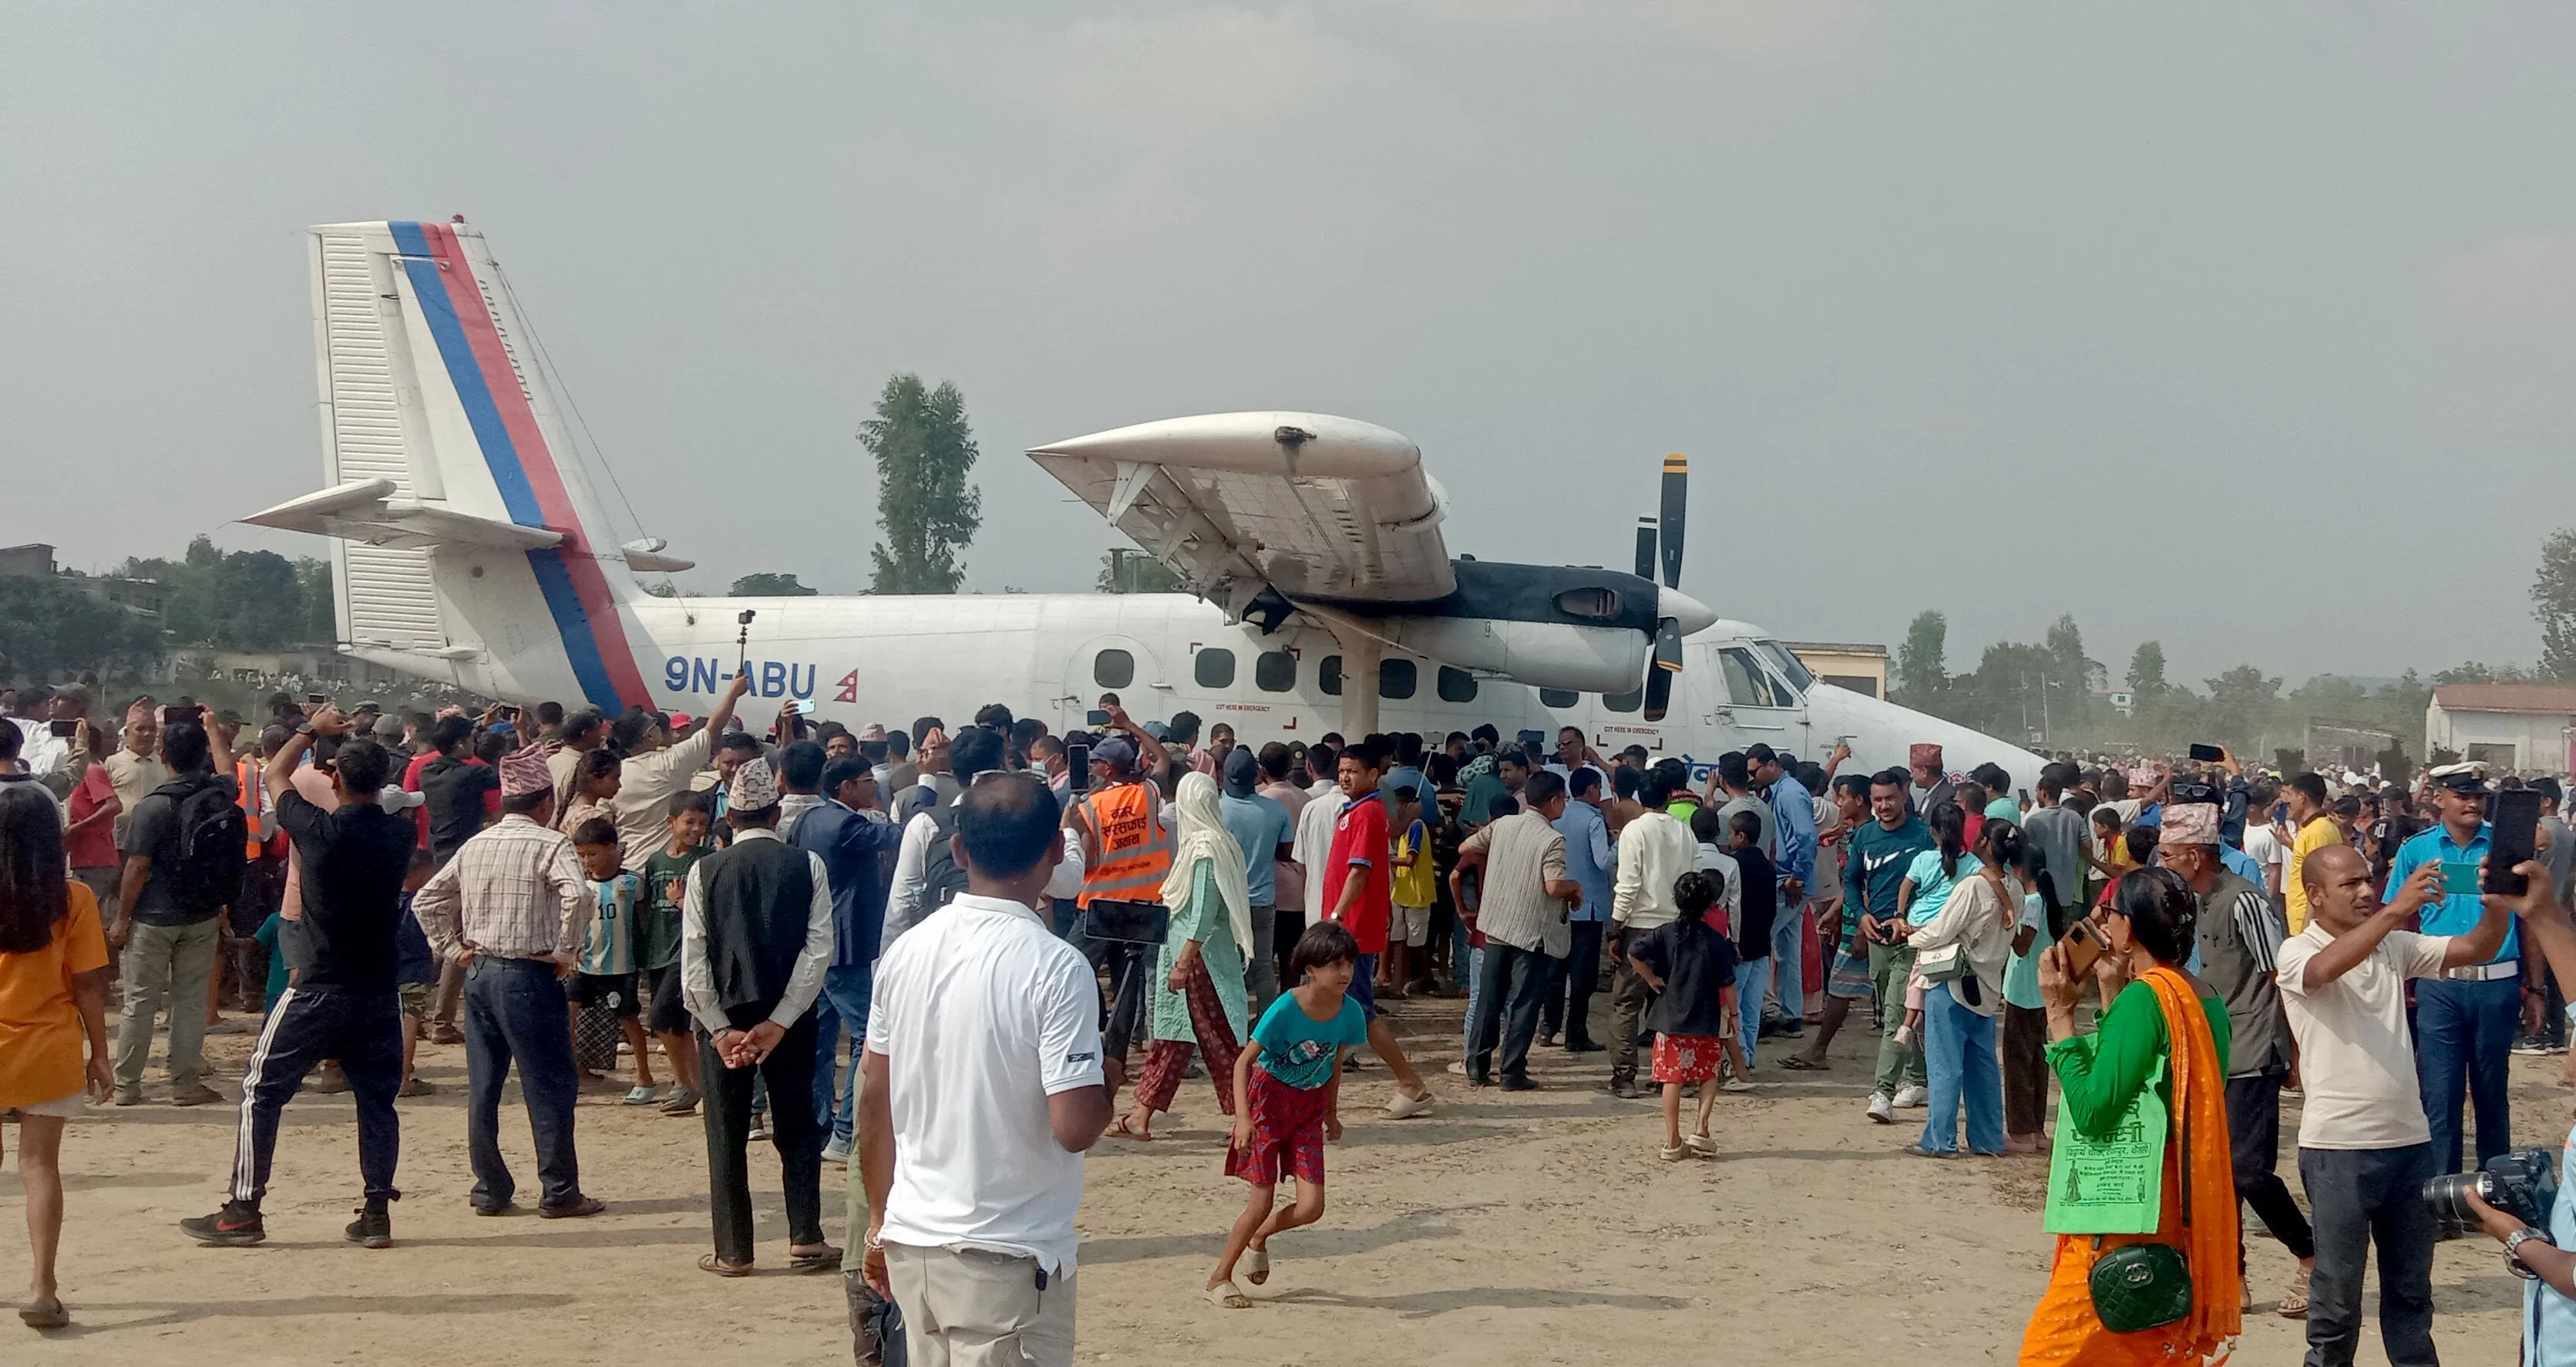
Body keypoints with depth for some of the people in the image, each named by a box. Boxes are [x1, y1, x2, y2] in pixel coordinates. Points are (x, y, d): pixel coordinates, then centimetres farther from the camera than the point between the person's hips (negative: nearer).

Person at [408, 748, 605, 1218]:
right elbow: (579, 895, -26)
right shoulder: (551, 844, -9)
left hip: (478, 972, 6)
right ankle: (559, 1193, 3)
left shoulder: (475, 844, 10)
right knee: (551, 1086, 1)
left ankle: (489, 1189, 15)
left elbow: (425, 900, 15)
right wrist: (566, 951, -15)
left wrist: (452, 948, 14)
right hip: (528, 976, -6)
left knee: (483, 1086, 10)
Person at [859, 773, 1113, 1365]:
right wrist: (1106, 1088, 2)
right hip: (1006, 1255, -6)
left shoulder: (907, 952, 3)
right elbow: (1076, 1126, -20)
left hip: (911, 1240, 6)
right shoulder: (1057, 967, -16)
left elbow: (874, 1102, 9)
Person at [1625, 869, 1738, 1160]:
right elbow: (1727, 983, -4)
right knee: (1708, 1075, 16)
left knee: (1672, 1078, 4)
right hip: (1707, 1021, -1)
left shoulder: (1665, 934, -2)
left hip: (1671, 1018, 1)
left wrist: (1652, 979, -1)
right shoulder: (1716, 940, -4)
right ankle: (1700, 1128, 2)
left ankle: (1673, 1141, 3)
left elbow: (1634, 954, -14)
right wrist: (1733, 1013, 8)